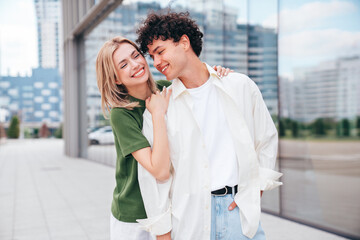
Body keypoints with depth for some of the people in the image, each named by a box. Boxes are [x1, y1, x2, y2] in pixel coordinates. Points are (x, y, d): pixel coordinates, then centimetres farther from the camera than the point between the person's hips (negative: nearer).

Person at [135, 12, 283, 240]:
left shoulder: (241, 86, 2)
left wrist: (256, 188, 1)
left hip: (240, 211, 1)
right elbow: (153, 173, 0)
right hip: (189, 218, 0)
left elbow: (267, 139, 11)